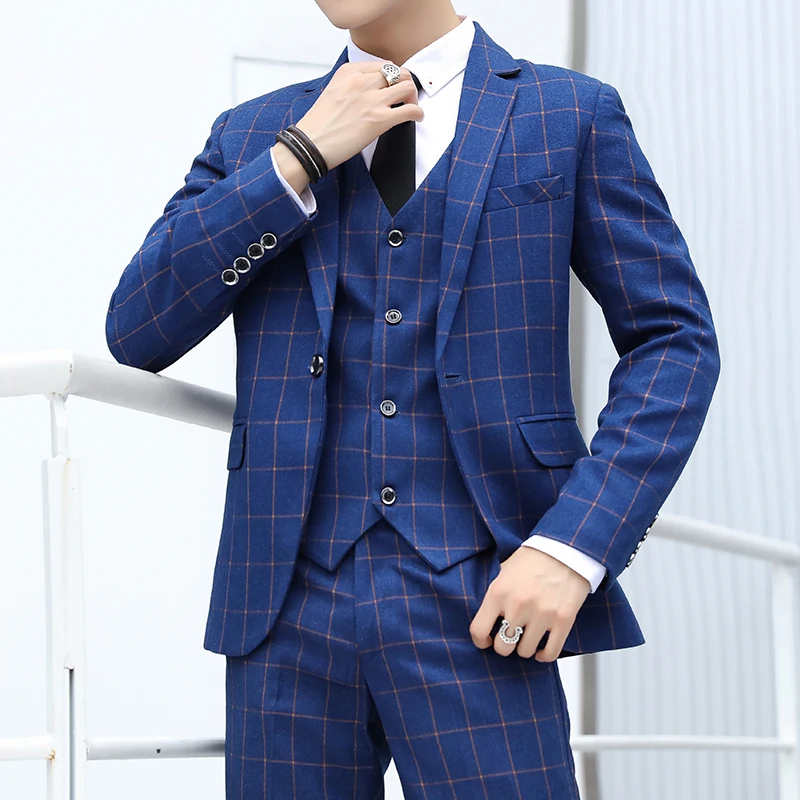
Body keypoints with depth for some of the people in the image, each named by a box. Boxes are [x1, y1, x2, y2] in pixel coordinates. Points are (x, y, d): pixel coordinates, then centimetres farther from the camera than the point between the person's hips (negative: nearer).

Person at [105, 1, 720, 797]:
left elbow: (675, 340, 2)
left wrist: (574, 548, -10)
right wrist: (301, 157, -5)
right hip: (291, 603, 3)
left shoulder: (571, 115, 6)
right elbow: (136, 333, 3)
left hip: (475, 606, -2)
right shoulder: (251, 136, 13)